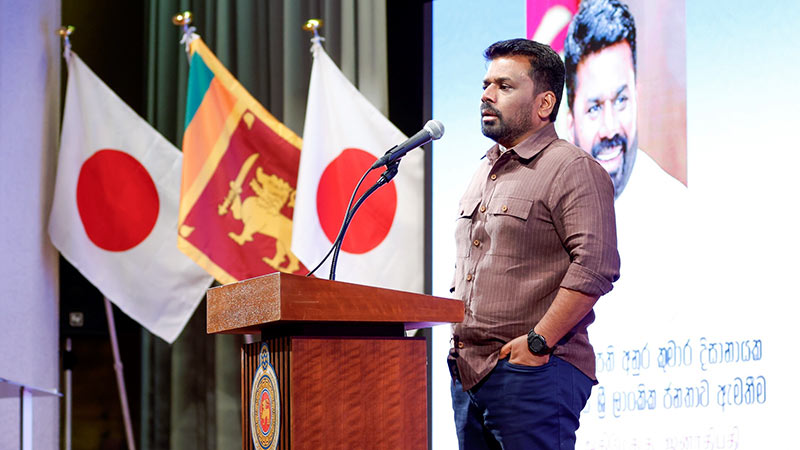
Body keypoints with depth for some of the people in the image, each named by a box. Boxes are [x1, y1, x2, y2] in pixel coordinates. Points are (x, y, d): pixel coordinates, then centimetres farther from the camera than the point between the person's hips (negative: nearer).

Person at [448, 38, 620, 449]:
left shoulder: (572, 169, -7)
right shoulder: (483, 175, 21)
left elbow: (596, 266, -18)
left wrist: (537, 343, -19)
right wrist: (460, 339, 14)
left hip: (534, 372, -8)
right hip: (467, 373, 8)